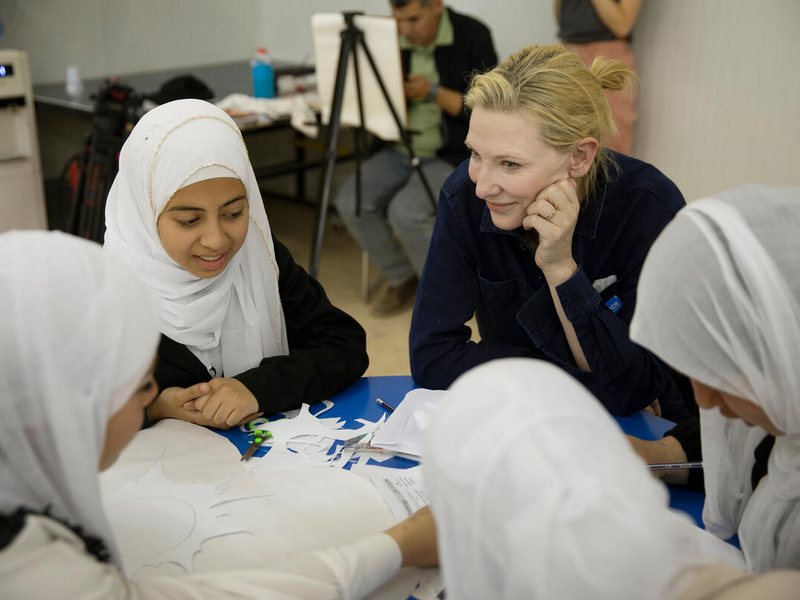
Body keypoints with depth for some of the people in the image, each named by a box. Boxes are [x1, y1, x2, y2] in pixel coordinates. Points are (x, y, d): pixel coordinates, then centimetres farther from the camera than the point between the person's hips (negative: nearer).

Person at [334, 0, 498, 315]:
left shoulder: (473, 35, -11)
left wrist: (433, 93, -22)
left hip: (455, 153, -5)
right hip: (400, 150, 5)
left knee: (406, 212, -30)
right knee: (351, 202, -18)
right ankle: (401, 278, 6)